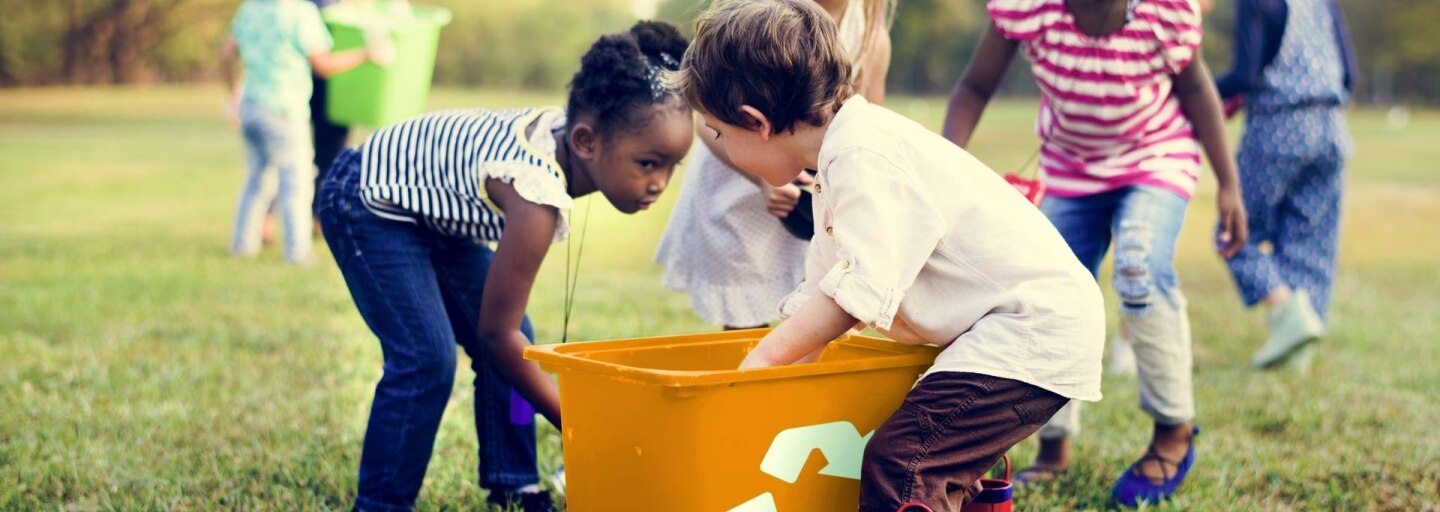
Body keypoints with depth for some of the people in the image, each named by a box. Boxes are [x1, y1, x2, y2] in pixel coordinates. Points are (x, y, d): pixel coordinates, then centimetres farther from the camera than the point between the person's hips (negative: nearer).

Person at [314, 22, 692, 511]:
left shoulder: (570, 127, -14)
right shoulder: (539, 195, -37)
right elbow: (496, 331, -29)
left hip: (433, 206, 9)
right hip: (367, 204, -9)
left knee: (514, 344, 4)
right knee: (426, 360, -19)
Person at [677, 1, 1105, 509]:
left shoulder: (865, 156, -20)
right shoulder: (842, 160, 13)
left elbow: (861, 289, -26)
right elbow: (821, 290, 17)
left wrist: (764, 357, -19)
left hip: (1036, 325, -11)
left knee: (900, 463, -21)